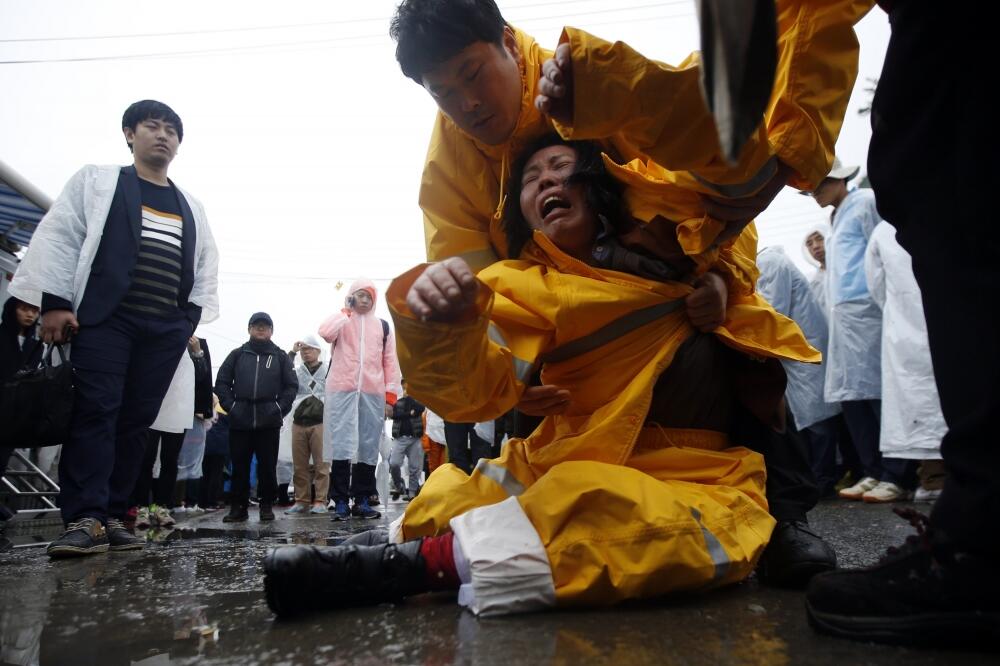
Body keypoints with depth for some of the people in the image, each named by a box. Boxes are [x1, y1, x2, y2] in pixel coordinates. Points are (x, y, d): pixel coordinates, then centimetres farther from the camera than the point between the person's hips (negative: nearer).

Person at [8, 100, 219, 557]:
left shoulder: (191, 208, 20)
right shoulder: (95, 181, 10)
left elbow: (206, 267, 19)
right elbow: (59, 237, 1)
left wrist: (194, 317, 6)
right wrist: (55, 302, -8)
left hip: (166, 329, 4)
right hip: (106, 317, -3)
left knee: (136, 420, 2)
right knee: (94, 413, -11)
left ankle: (113, 517, 6)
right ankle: (85, 520, -11)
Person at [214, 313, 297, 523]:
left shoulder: (280, 356, 10)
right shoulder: (237, 354, 11)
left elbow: (292, 386, 7)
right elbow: (221, 382, 9)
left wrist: (280, 407, -4)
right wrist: (230, 406, -2)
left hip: (269, 422, -1)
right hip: (239, 422, 1)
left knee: (267, 467, 3)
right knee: (239, 467, 5)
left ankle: (267, 505, 12)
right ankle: (238, 506, 14)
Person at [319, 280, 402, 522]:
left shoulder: (382, 326, 17)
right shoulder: (341, 320, 10)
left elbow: (391, 362, 12)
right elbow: (325, 332, -15)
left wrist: (390, 395, 3)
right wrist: (346, 311, -3)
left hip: (373, 394, 3)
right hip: (342, 391, -3)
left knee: (369, 447, 5)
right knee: (342, 445, -7)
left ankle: (363, 500, 13)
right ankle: (341, 501, -2)